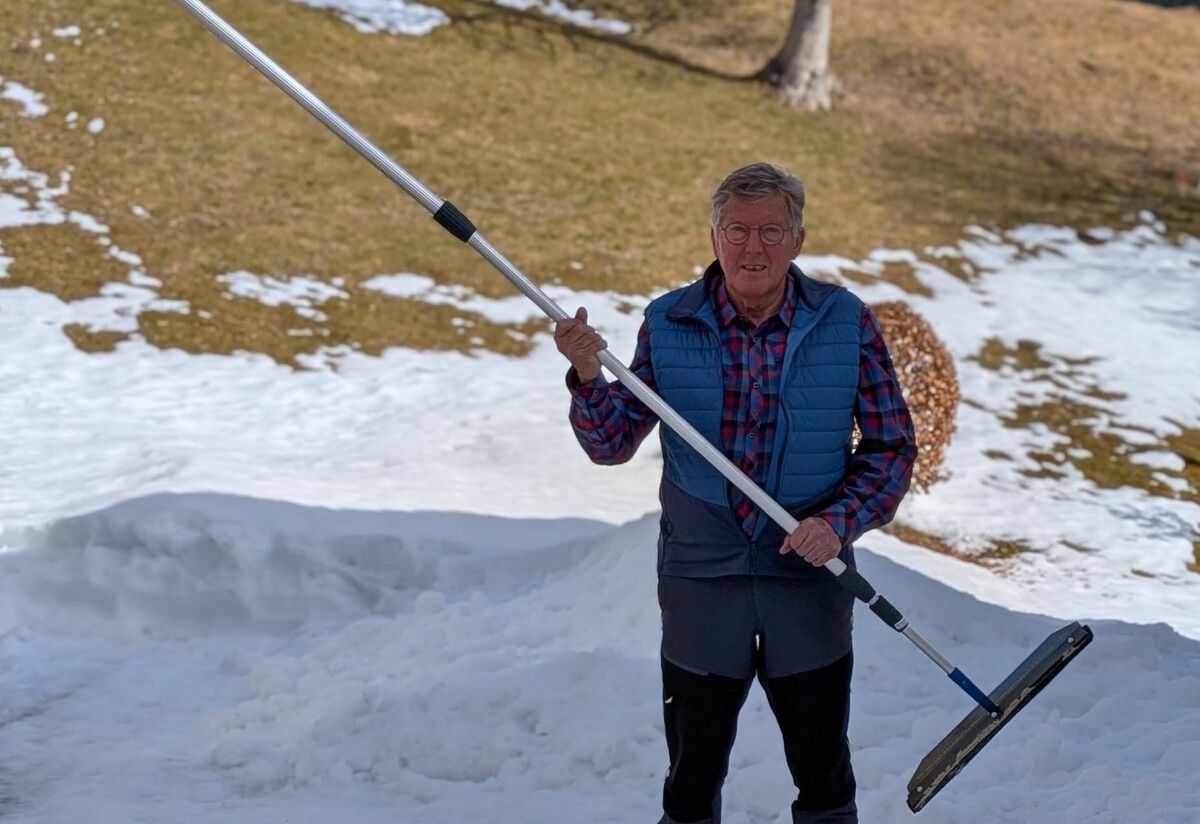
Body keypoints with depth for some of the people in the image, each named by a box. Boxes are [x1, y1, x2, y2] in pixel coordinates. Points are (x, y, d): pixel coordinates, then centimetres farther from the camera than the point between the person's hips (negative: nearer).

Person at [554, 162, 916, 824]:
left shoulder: (845, 324, -5)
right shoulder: (668, 325, -3)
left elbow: (892, 447, -1)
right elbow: (612, 445, -3)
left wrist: (840, 522, -17)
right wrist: (587, 377, -22)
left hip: (809, 578, 0)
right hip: (700, 579, 0)